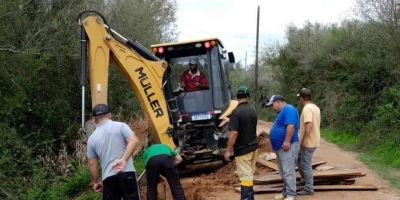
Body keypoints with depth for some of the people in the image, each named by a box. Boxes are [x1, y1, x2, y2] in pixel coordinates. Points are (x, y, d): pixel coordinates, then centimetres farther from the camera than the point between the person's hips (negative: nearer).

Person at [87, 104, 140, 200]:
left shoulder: (92, 138, 12)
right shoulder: (120, 126, 4)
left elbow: (92, 164, 13)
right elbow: (133, 141, -13)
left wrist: (96, 181, 24)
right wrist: (124, 160, -15)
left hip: (108, 177, 2)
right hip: (127, 173, -2)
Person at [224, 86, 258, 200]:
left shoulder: (236, 112, -19)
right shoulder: (253, 111, 4)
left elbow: (234, 133, -22)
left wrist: (228, 150, -16)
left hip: (242, 149, -7)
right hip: (253, 147, 7)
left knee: (245, 176, -3)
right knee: (250, 174, 18)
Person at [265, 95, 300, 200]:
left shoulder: (289, 109, -13)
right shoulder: (283, 112, 20)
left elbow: (291, 126, -24)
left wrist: (287, 141, -28)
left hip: (287, 146, -11)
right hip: (280, 146, 11)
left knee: (288, 172, -9)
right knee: (283, 172, 15)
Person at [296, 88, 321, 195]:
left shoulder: (307, 108, -19)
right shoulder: (316, 107, 10)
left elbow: (308, 125, -28)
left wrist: (303, 141, -23)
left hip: (308, 142, -10)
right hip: (313, 141, 10)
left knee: (306, 165, -1)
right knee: (300, 159, 24)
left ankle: (309, 189, 5)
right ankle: (305, 179, 31)